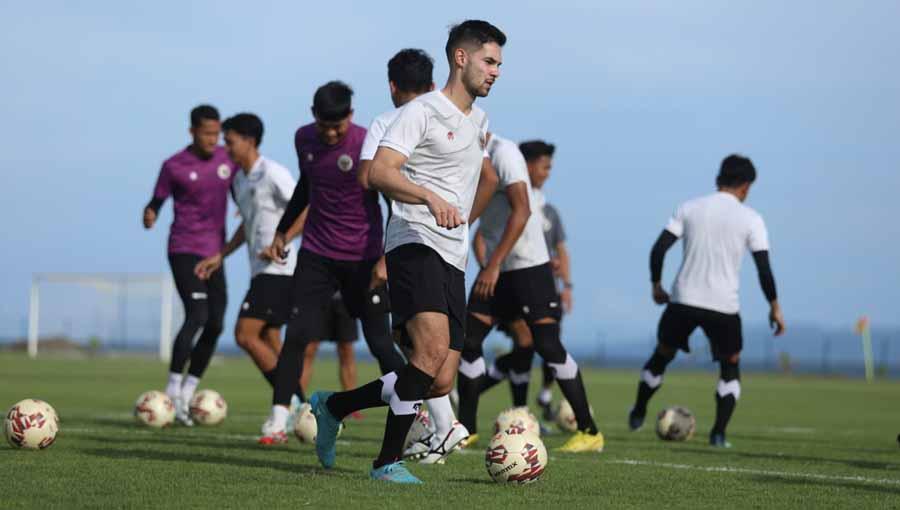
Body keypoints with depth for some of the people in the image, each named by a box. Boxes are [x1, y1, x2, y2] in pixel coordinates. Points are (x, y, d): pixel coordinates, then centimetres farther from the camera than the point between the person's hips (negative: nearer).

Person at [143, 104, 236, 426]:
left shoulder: (227, 159, 6)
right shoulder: (174, 167, -5)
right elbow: (157, 202, 1)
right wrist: (149, 216, -21)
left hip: (215, 252, 5)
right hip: (184, 250, -5)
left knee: (215, 325, 1)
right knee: (197, 316, -20)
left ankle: (186, 395, 12)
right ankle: (173, 392, -13)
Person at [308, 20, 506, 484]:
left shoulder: (480, 121, 22)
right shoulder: (422, 112, -4)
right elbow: (379, 173, -18)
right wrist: (431, 198, -32)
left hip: (453, 260, 8)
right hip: (415, 245, -8)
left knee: (441, 383, -1)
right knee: (433, 350, -28)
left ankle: (333, 406, 18)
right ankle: (388, 462, -19)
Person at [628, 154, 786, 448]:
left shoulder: (689, 209, 3)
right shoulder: (751, 219, -2)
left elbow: (659, 249, -2)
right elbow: (764, 268, -6)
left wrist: (656, 285, 13)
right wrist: (775, 307, 4)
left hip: (683, 301, 2)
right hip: (724, 306, -2)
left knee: (662, 356, 24)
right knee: (731, 367, 16)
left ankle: (638, 415, 38)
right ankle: (719, 433, 2)